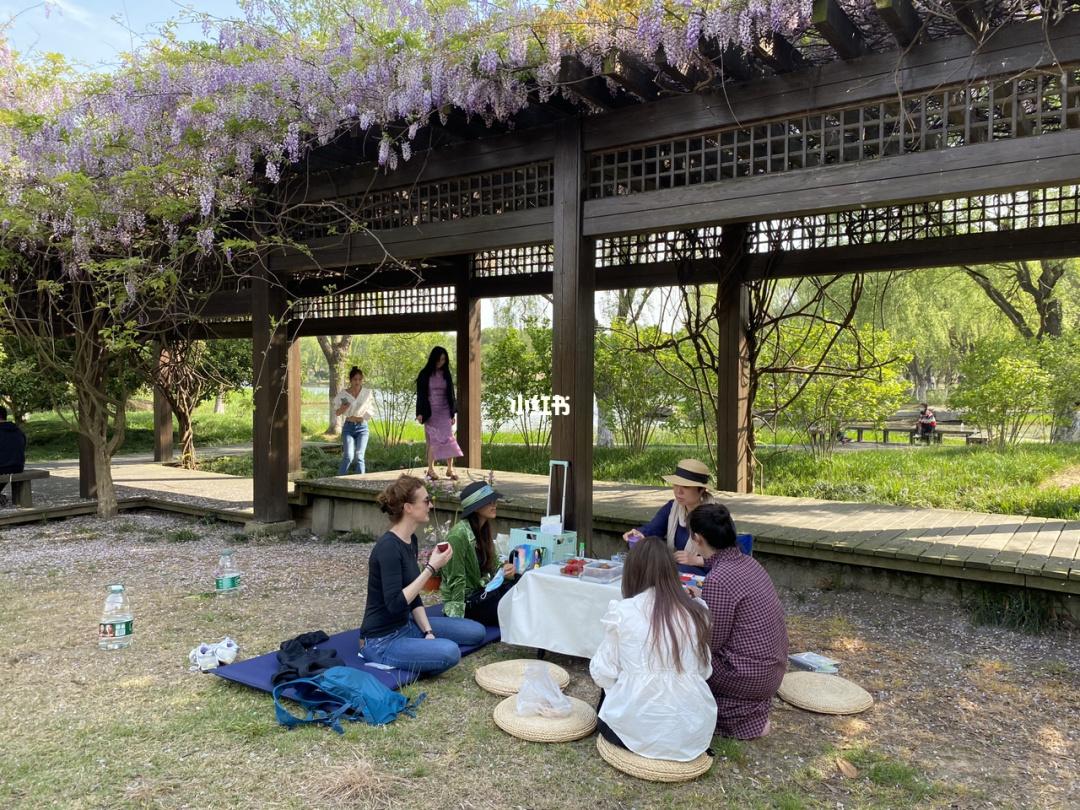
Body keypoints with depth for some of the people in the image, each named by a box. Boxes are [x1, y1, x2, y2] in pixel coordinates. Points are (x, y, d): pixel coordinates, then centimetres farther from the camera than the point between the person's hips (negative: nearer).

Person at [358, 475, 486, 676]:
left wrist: (428, 632, -1)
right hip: (381, 640, -9)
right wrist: (431, 568, -26)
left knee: (476, 631, 7)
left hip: (406, 625, 9)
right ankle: (387, 660, -6)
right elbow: (395, 604, -29)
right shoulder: (388, 548, -24)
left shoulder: (411, 540, 4)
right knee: (449, 652, -31)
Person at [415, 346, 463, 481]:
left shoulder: (446, 374, 9)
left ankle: (450, 469, 2)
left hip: (445, 411, 3)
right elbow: (420, 394, -2)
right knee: (433, 440, -3)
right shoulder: (425, 375, -1)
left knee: (448, 439, -4)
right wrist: (420, 413, -8)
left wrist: (453, 413, 11)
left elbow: (451, 394, 13)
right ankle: (430, 470, 5)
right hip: (431, 412, -3)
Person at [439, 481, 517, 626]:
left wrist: (506, 569, -10)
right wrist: (458, 620, -19)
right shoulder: (458, 536, -21)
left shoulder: (483, 530, 6)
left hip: (482, 591, 8)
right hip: (467, 602, -8)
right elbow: (456, 581, -19)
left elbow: (493, 561, 13)